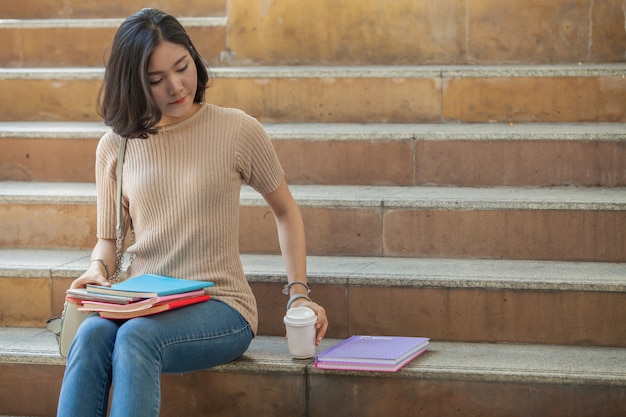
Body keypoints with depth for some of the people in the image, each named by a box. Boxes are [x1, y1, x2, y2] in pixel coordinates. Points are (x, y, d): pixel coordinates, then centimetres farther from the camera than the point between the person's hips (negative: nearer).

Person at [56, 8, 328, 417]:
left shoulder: (237, 130, 1)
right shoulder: (116, 145, 8)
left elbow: (286, 211, 14)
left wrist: (299, 293, 5)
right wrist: (99, 269, -5)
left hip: (219, 307, -3)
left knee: (137, 337, -35)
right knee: (90, 335, -33)